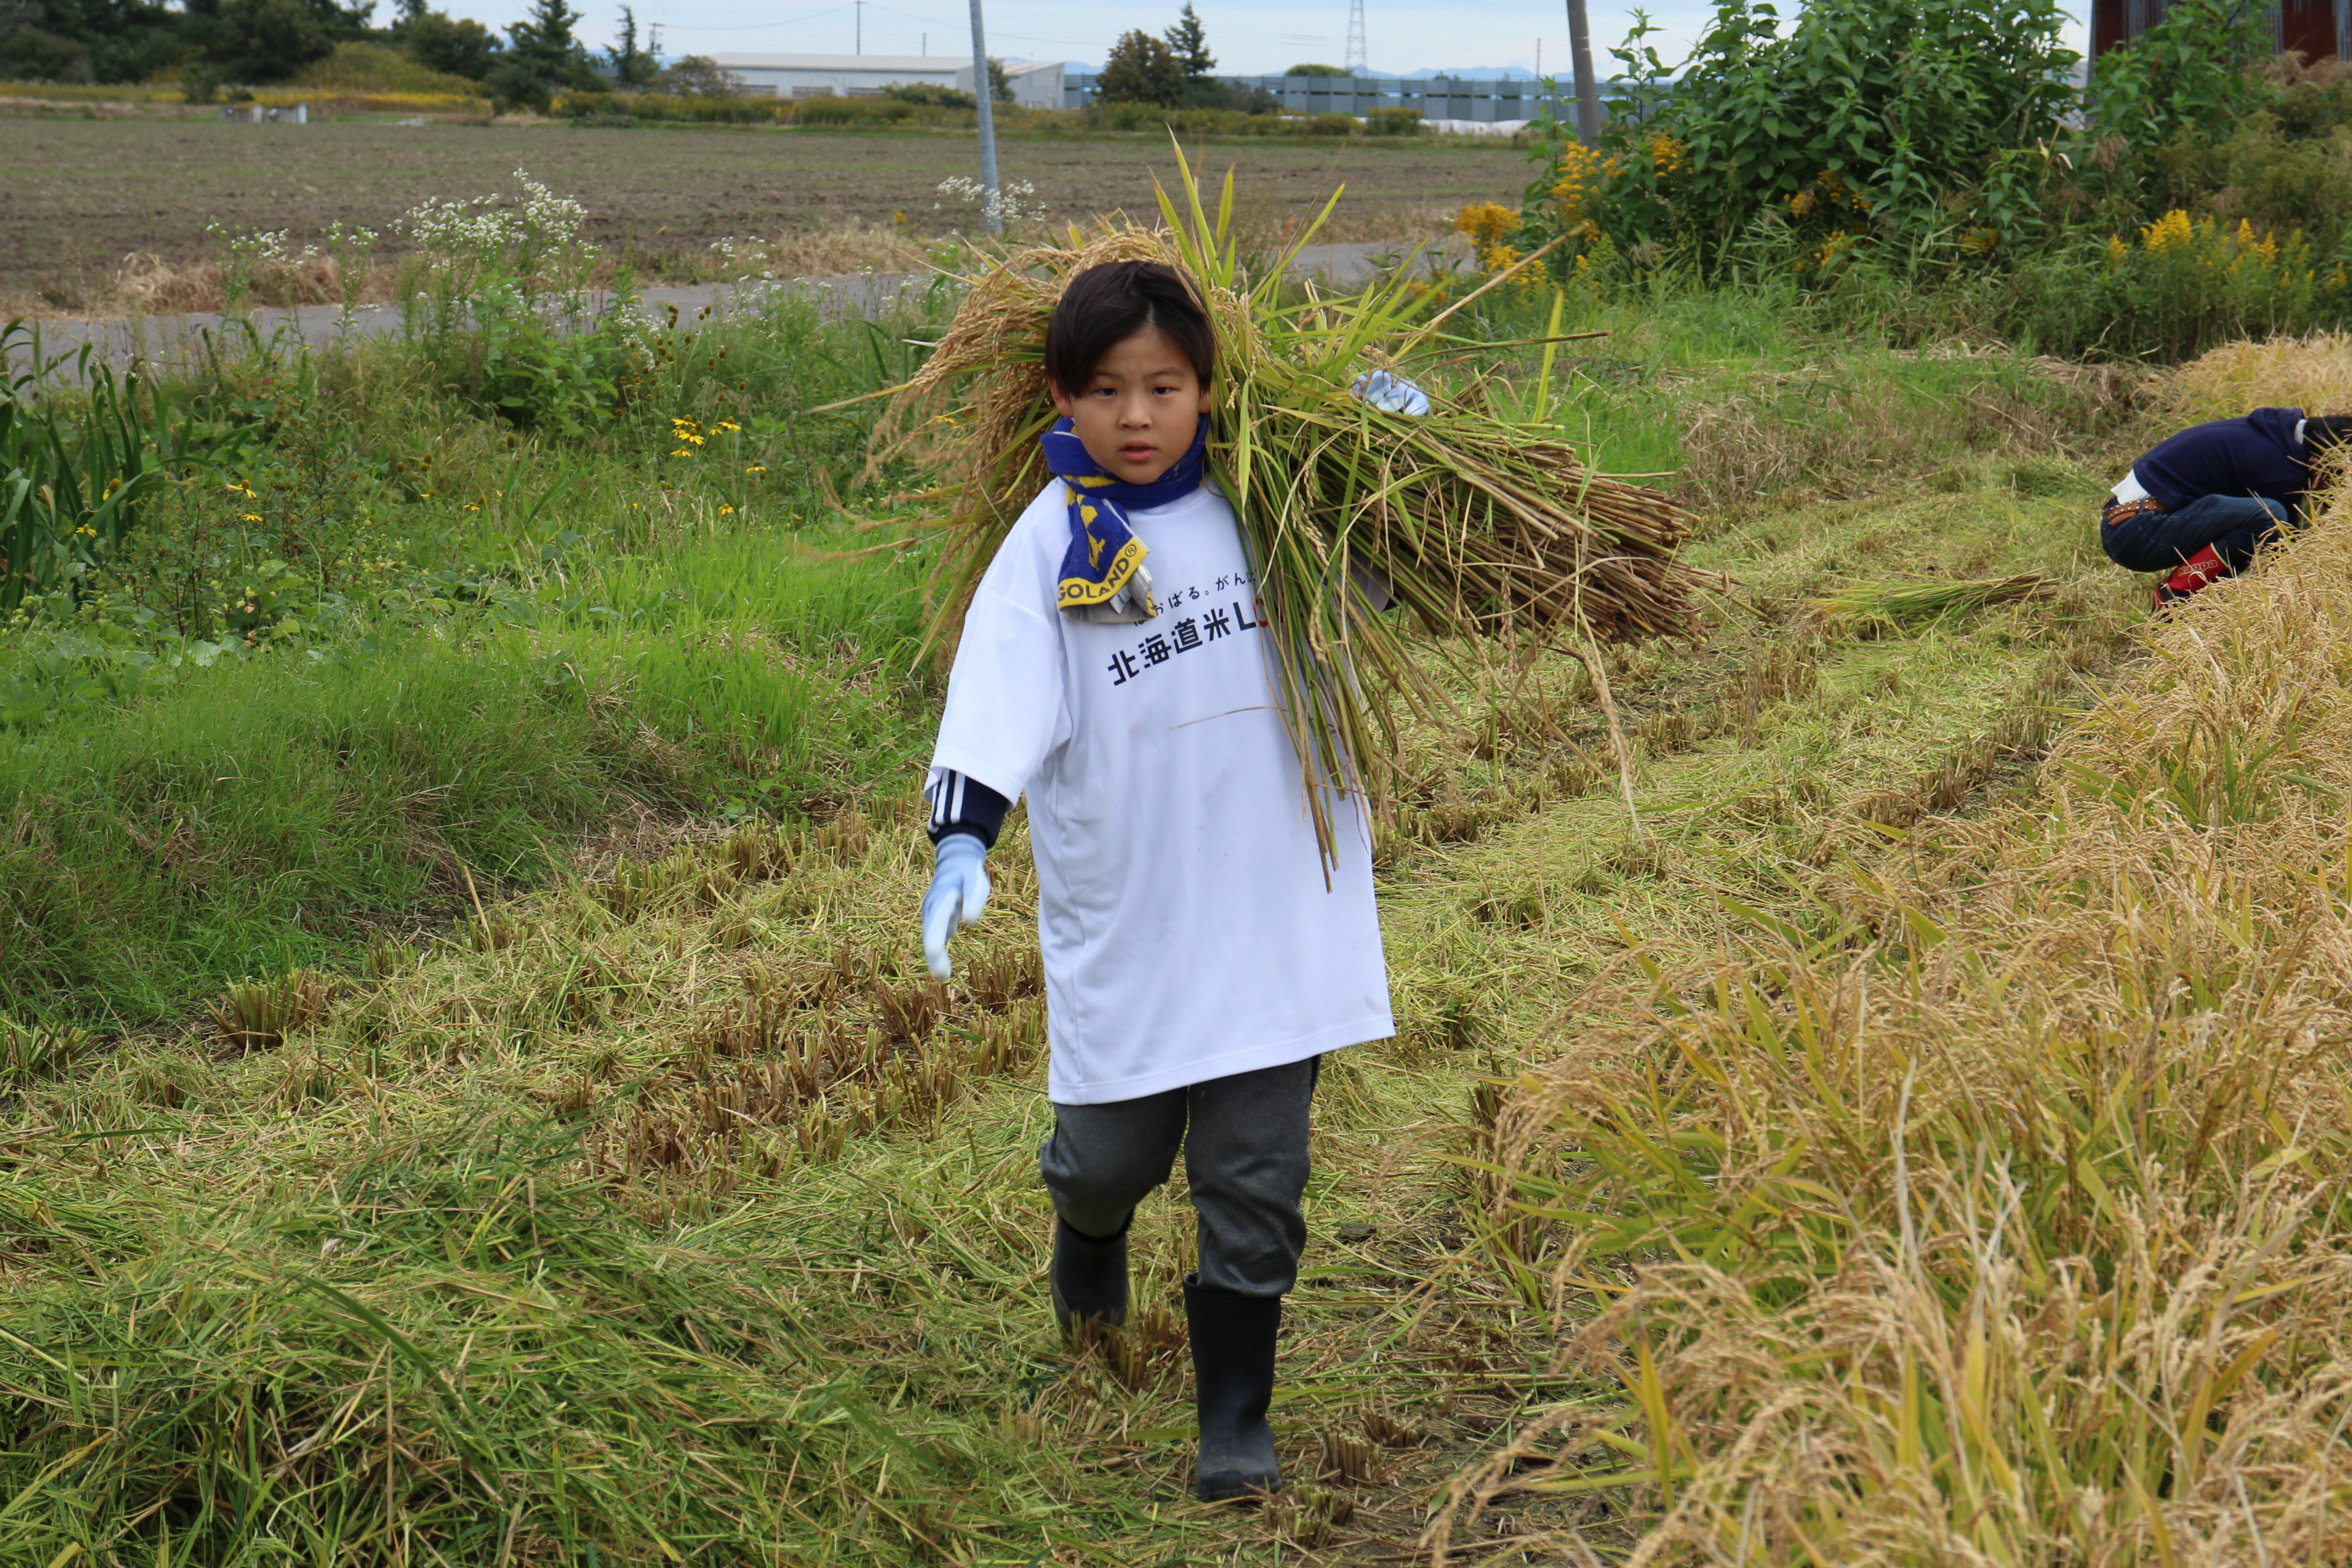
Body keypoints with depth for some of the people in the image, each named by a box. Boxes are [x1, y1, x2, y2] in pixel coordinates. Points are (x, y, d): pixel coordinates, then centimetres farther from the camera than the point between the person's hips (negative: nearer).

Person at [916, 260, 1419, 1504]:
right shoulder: (1052, 546, -5)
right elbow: (999, 695, -15)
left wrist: (1396, 426, 4)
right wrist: (963, 839, -29)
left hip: (1272, 908, 1)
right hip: (1123, 923, -1)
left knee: (1253, 1187, 4)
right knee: (1113, 1152, 14)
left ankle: (1235, 1413, 19)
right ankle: (1088, 1223, 50)